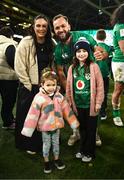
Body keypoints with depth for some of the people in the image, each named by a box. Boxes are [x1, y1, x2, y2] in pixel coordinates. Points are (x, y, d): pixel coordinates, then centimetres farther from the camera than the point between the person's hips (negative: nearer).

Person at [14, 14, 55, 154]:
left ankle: (41, 142, 35)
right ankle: (28, 145, 29)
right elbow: (19, 67, -12)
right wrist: (30, 86, -12)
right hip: (28, 88, -4)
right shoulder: (25, 43, -11)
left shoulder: (51, 44, 2)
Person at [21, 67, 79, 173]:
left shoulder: (59, 96, -7)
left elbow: (67, 110, -1)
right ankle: (46, 162, 35)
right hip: (45, 126, -2)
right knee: (46, 144, 14)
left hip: (57, 125, 3)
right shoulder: (39, 98, -17)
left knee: (56, 143, 19)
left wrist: (74, 123, 3)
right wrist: (28, 130, -15)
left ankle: (57, 159, 41)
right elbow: (33, 114, -15)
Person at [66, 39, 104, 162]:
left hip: (91, 105, -3)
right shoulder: (72, 68, 3)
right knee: (82, 128, 18)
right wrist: (69, 101, 6)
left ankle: (89, 153, 27)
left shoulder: (94, 66, -9)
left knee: (91, 129, 10)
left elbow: (100, 86, -9)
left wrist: (98, 103, -10)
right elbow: (68, 86, 6)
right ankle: (82, 150, 36)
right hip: (78, 105, 4)